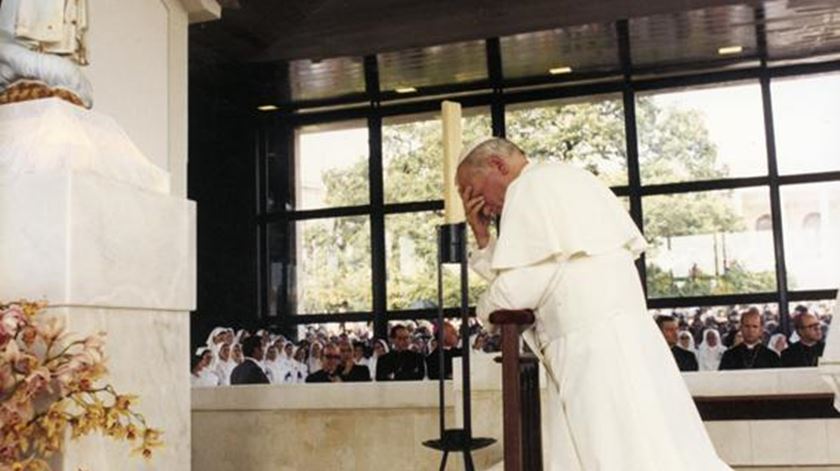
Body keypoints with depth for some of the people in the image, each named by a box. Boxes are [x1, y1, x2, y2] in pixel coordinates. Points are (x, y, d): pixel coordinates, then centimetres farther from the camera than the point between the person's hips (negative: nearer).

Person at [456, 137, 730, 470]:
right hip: (616, 342, 10)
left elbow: (519, 289, -14)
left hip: (597, 352, -10)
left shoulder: (531, 186, -6)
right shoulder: (566, 182, 23)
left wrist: (485, 305, 6)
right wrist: (483, 238, 15)